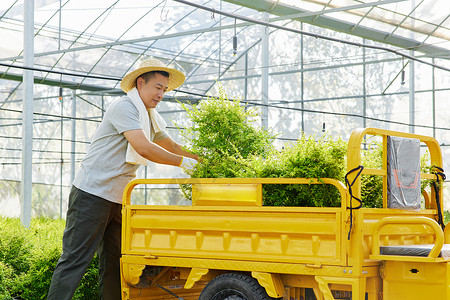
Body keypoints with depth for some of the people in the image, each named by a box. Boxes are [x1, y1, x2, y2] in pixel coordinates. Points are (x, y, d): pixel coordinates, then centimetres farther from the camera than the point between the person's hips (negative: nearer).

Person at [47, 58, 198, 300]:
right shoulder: (124, 107, -12)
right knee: (74, 260, -9)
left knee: (114, 263, 9)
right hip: (92, 194, -9)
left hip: (117, 199, 9)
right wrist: (182, 162, -15)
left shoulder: (151, 118, 17)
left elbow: (173, 147, 29)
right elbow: (143, 148, -23)